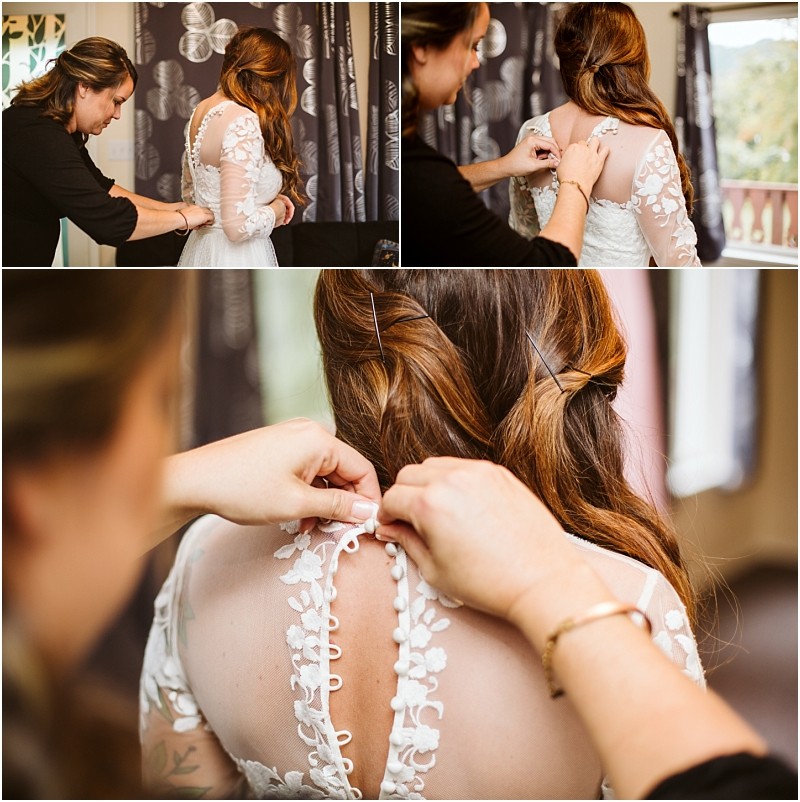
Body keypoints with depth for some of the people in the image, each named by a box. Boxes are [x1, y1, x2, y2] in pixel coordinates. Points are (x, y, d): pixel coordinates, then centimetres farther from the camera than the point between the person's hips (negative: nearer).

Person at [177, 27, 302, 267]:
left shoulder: (201, 110, 7)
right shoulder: (244, 123, -20)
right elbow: (239, 225, -26)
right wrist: (275, 210, -5)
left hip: (201, 249, 9)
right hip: (236, 258, -9)